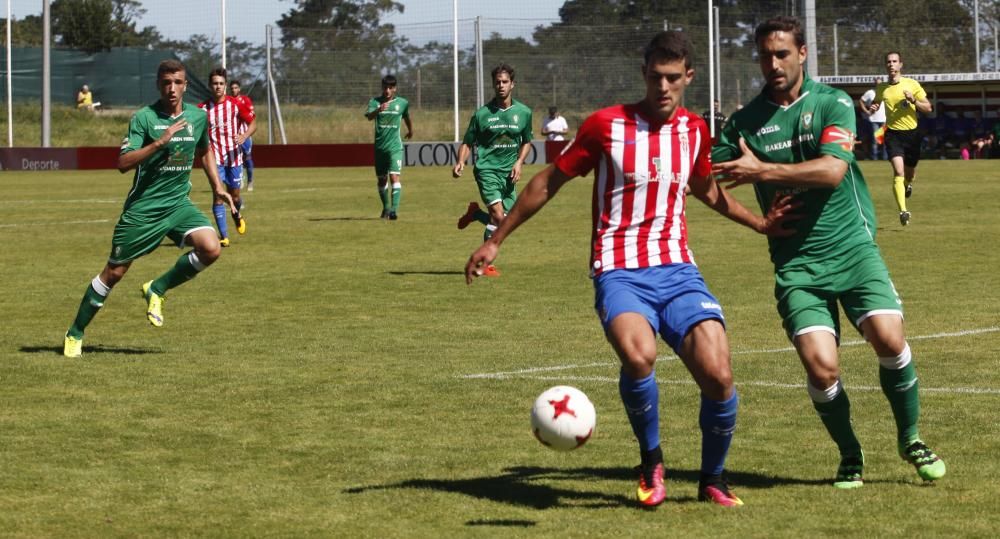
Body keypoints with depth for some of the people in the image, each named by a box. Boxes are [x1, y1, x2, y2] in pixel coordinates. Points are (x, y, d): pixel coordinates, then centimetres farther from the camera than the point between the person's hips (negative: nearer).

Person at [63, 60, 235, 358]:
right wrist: (159, 142, -29)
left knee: (210, 249, -21)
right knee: (114, 272, 2)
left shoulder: (198, 117, 4)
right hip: (142, 208, -4)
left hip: (179, 203, 4)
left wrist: (217, 187, 19)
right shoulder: (144, 117, -12)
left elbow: (204, 151, 25)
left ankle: (157, 289, 3)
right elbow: (123, 163, -20)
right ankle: (75, 333, 20)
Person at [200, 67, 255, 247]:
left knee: (234, 194, 8)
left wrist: (244, 136, -15)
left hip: (234, 156, 1)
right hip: (215, 158, -1)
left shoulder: (235, 104, -3)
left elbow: (253, 123, 4)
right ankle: (224, 236, -6)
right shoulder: (202, 108, -2)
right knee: (218, 195, -11)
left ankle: (237, 214, 44)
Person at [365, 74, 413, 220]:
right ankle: (386, 207, 30)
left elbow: (406, 117, 21)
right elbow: (369, 116, -22)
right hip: (379, 146, 2)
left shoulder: (402, 103, 1)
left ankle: (394, 209, -22)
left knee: (394, 176, -16)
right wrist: (378, 110, -43)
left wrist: (410, 130, 37)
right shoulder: (375, 102, -3)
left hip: (395, 146, -2)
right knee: (381, 179, 12)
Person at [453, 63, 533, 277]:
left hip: (509, 172, 4)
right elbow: (468, 143, 4)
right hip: (486, 169, -4)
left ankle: (475, 213, 33)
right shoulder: (482, 114, -3)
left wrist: (519, 162, 2)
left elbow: (526, 142, 19)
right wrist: (460, 162, -14)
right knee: (498, 215, -20)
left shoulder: (524, 113, 5)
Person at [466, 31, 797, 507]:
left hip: (678, 270, 4)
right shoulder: (606, 125, -4)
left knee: (718, 376, -15)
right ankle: (651, 462, -7)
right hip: (620, 272, -4)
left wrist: (760, 223, 29)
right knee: (639, 356, -34)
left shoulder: (695, 130, 9)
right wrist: (495, 241, 11)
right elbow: (549, 181, 7)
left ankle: (712, 480, 12)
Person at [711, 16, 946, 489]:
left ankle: (910, 438, 9)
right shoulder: (745, 122, 6)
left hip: (852, 248, -1)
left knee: (889, 340, -17)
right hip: (796, 262, 1)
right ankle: (849, 456, 11)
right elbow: (710, 179, 13)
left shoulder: (832, 103, -2)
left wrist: (762, 171, -19)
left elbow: (832, 169, -17)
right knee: (821, 367, -15)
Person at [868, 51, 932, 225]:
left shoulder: (912, 84, -3)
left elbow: (928, 108, -1)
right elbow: (876, 102, 24)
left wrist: (913, 100, -19)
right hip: (893, 133, -1)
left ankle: (908, 184, 56)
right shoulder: (881, 88, 3)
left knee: (910, 171, 16)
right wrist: (872, 108, 0)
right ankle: (903, 211, -25)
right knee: (898, 172, -19)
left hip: (911, 133, 1)